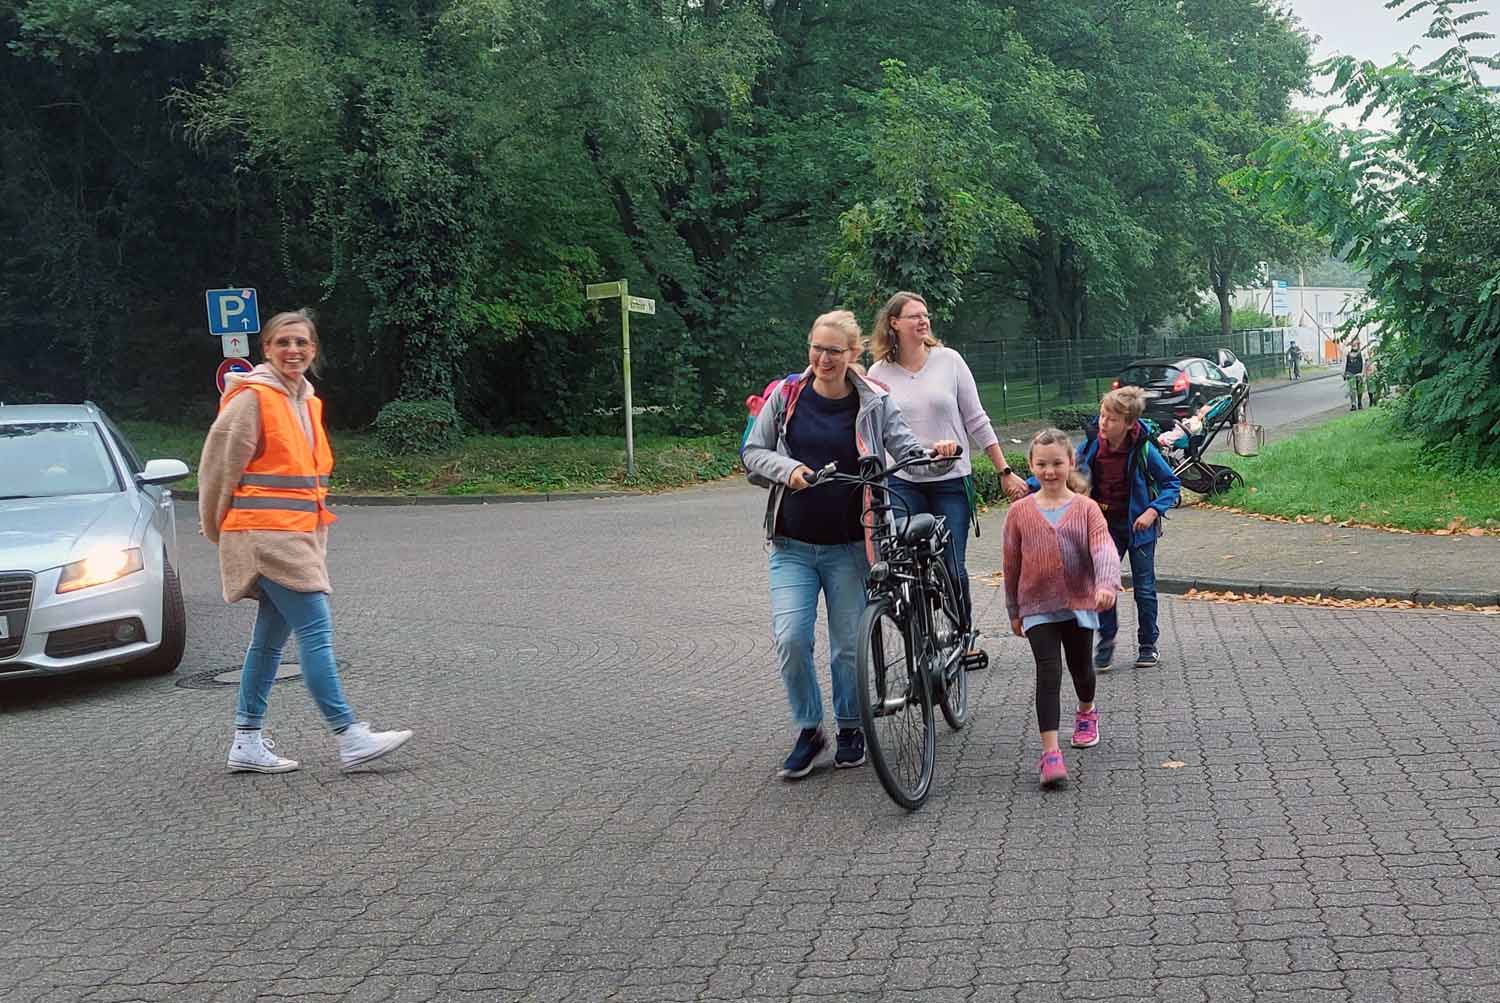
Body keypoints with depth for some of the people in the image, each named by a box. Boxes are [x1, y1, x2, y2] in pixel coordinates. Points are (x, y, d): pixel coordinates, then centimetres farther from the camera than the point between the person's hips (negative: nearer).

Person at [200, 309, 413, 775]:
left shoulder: (307, 401, 15)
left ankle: (248, 742, 18)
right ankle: (349, 737, -11)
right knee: (316, 629, -12)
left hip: (296, 534, 9)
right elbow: (218, 464, -6)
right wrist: (219, 527, 4)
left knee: (271, 636, 11)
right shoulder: (252, 398, -10)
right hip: (265, 534, -8)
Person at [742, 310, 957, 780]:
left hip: (848, 546, 0)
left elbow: (907, 451, -2)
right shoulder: (786, 396, 2)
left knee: (848, 644, 6)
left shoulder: (874, 403, 0)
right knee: (791, 640, -11)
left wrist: (937, 454, -24)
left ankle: (850, 728, 27)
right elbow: (752, 453, 6)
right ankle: (809, 730, 9)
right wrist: (786, 468, -14)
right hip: (793, 545, 1)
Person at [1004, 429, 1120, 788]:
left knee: (1080, 667, 17)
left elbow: (1103, 549, -17)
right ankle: (1050, 752, -17)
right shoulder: (1020, 512, -1)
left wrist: (1106, 584, -35)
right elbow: (1012, 564, 7)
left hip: (1079, 603, 1)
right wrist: (1014, 611, 10)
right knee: (1048, 673, -13)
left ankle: (1086, 712, 50)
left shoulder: (1086, 508, -3)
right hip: (1038, 606, -1)